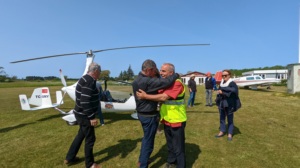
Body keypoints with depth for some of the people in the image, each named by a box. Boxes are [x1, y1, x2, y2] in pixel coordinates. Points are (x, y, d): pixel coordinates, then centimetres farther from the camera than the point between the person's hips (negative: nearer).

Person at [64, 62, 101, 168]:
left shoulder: (85, 79, 9)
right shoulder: (89, 81, -23)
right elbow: (85, 101, -29)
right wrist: (91, 117, -24)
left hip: (82, 114, 10)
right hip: (85, 116, -10)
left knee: (81, 135, 24)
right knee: (90, 139, 5)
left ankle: (69, 158, 39)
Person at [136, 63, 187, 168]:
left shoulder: (177, 83, -20)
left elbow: (164, 97, -27)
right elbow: (159, 97, 11)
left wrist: (145, 96, -23)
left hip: (177, 121, -8)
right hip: (166, 120, 8)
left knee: (178, 146, 7)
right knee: (170, 144, 24)